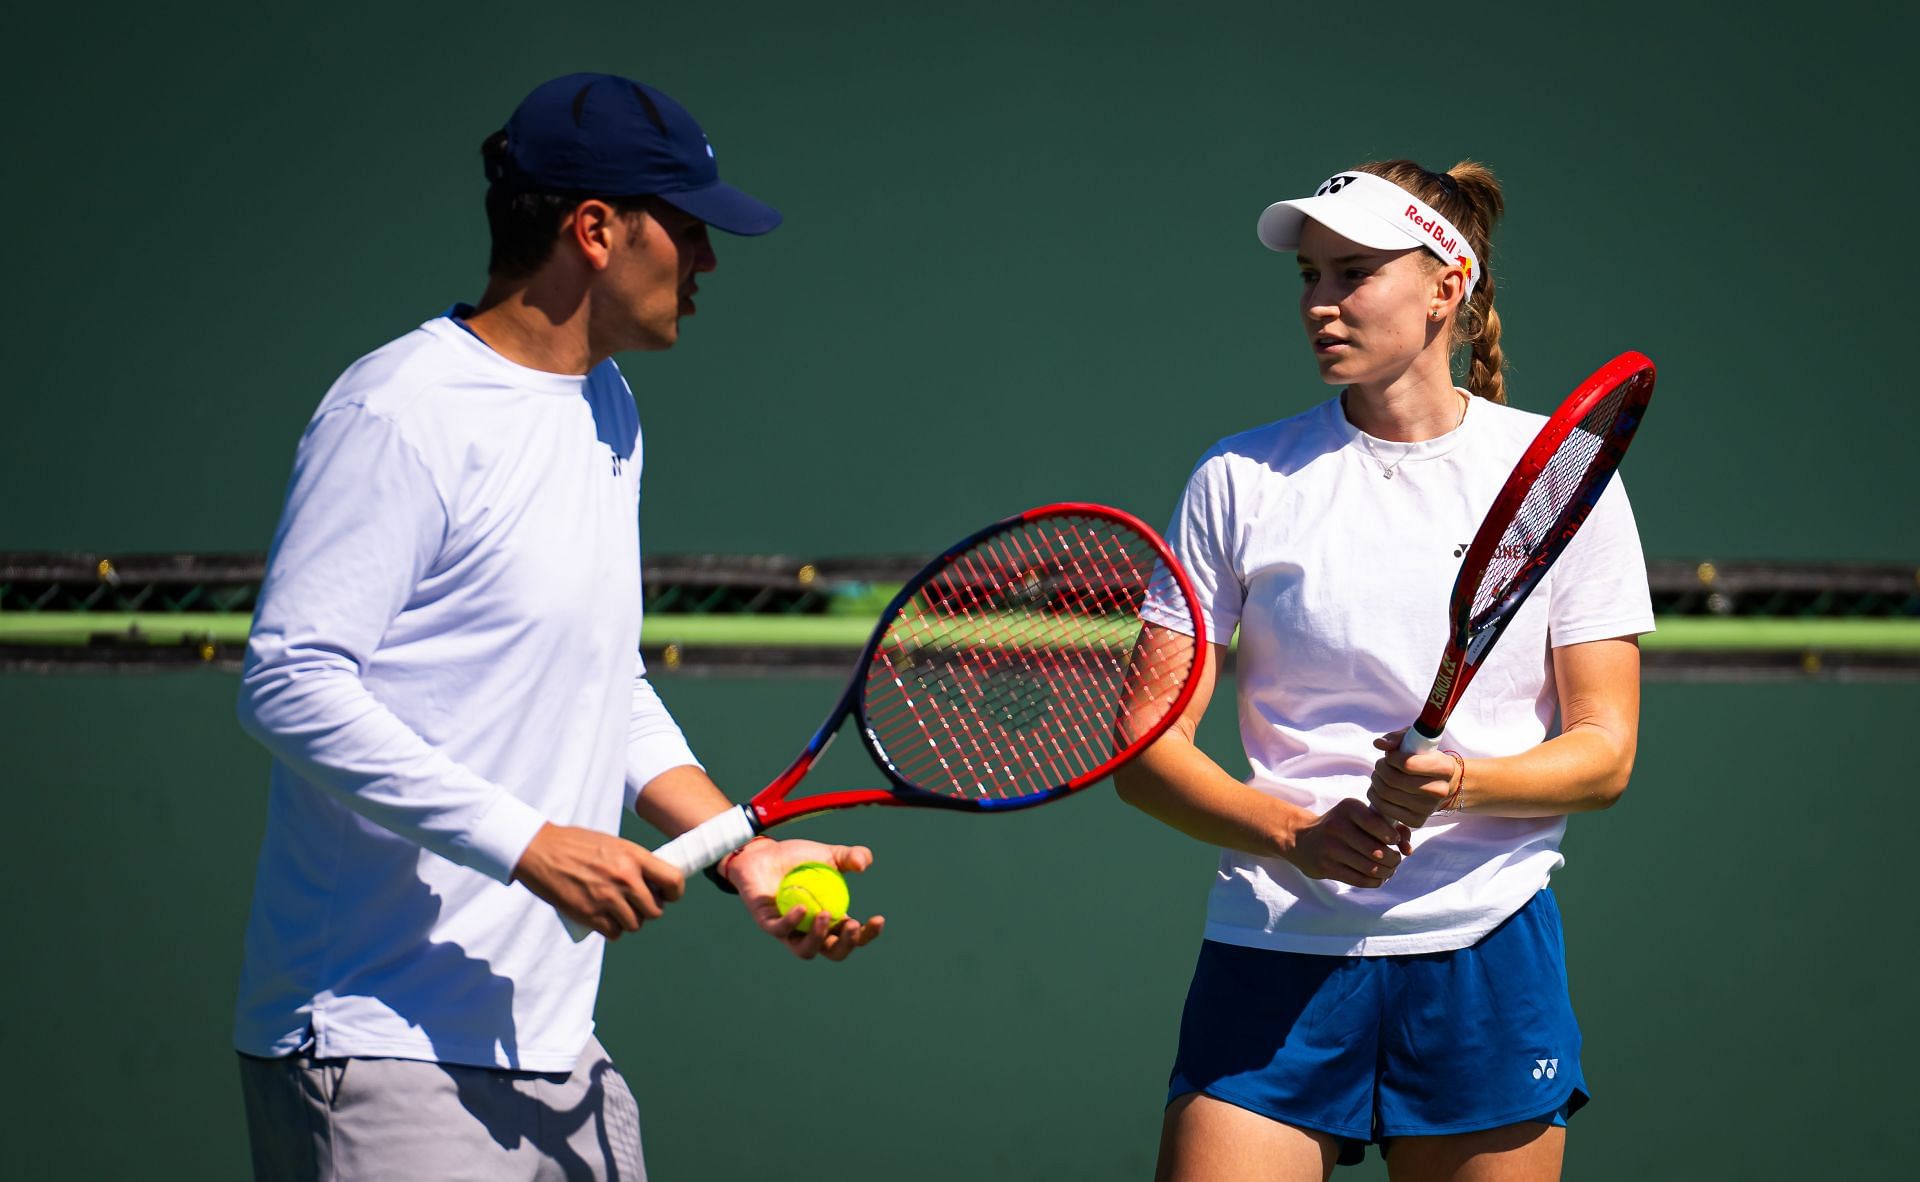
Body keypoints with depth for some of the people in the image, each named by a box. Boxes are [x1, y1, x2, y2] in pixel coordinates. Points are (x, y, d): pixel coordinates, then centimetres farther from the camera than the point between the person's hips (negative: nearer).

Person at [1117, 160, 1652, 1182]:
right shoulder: (1238, 480, 4)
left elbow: (1605, 752, 1)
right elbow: (1145, 750, 1)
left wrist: (1464, 784, -19)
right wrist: (1296, 834, -16)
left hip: (1487, 955, 0)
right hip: (1273, 954, 0)